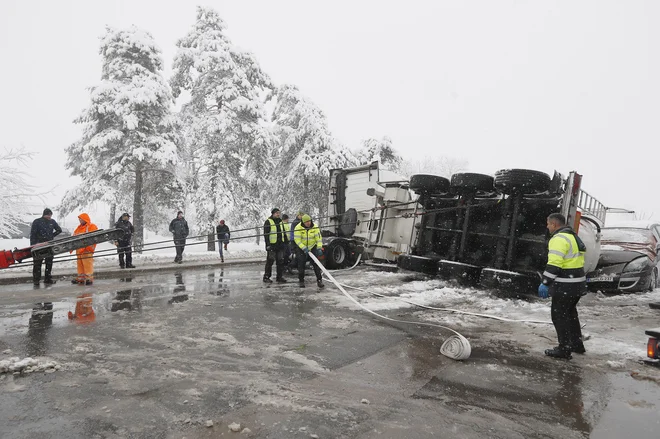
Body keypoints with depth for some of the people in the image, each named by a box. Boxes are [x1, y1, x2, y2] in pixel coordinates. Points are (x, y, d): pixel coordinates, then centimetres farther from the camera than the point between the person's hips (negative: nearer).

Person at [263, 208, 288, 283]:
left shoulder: (280, 222, 16)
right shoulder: (268, 222, -4)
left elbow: (283, 233, 23)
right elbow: (266, 234, -9)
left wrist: (286, 242, 17)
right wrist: (268, 244, -16)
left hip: (280, 244, 6)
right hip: (272, 245, -6)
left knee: (281, 261, 7)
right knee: (270, 261, -4)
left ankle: (279, 276, 15)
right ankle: (266, 277, 5)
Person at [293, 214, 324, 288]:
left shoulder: (315, 227, -12)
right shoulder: (298, 228, -19)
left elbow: (319, 238, -10)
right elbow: (297, 240, -20)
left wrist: (319, 248, -21)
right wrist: (304, 248, -28)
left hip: (313, 247, 2)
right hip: (301, 248, -1)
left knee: (316, 264, -4)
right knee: (301, 265, 0)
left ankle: (319, 280, 2)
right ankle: (301, 281, 15)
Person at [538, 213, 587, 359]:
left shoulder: (559, 239, -17)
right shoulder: (573, 236, 16)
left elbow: (554, 264, -25)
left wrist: (545, 283, -22)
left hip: (565, 286, -10)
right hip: (578, 284, 10)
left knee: (559, 315, 0)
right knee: (570, 313, 22)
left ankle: (564, 349, 5)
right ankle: (577, 344, 32)